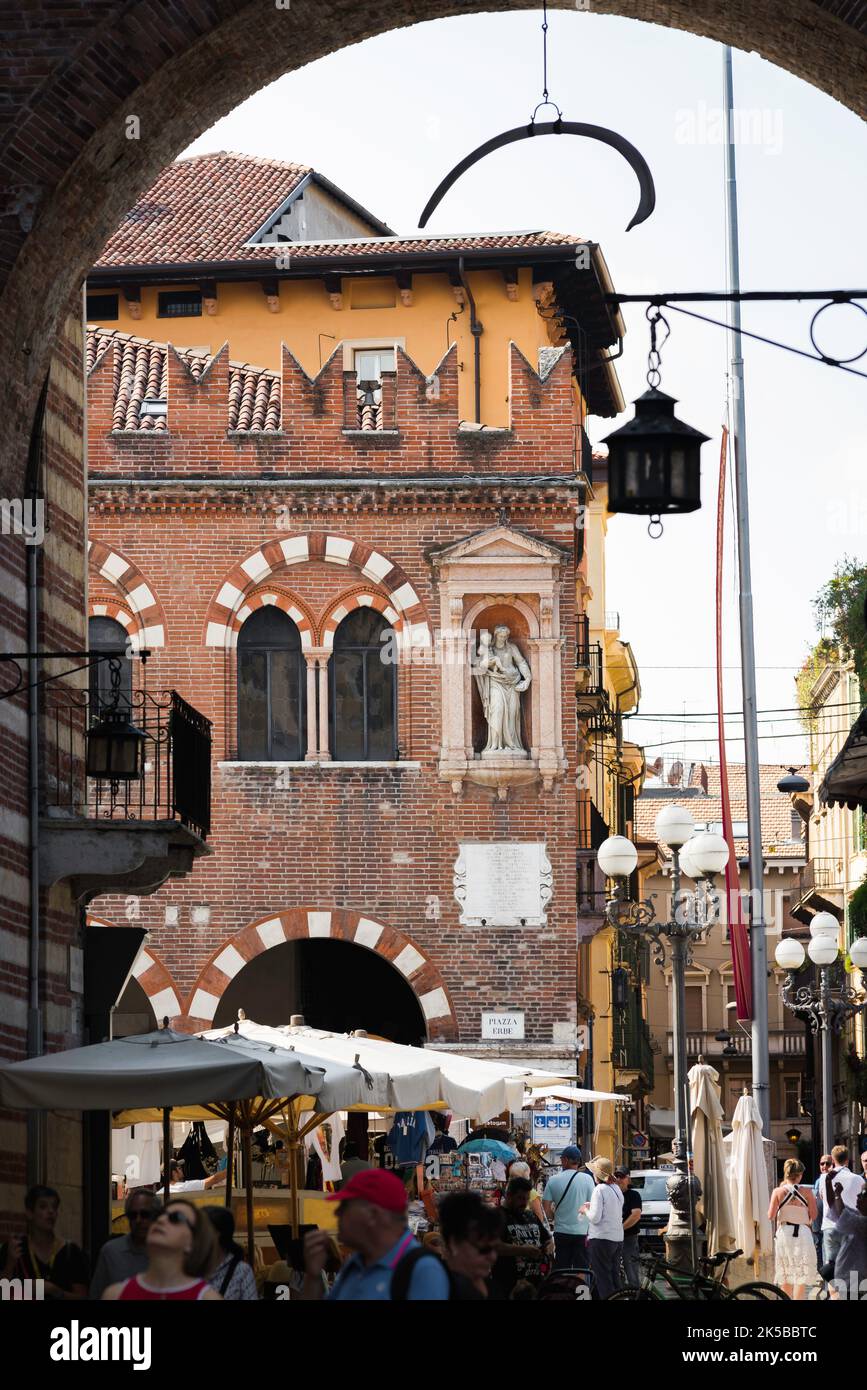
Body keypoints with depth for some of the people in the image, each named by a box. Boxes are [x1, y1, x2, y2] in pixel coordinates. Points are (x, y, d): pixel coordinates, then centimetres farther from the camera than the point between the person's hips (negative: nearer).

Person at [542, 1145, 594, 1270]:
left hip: (561, 1232, 1)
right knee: (581, 1269, 3)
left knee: (561, 1270, 8)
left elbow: (546, 1205, -2)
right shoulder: (587, 1179, -6)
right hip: (582, 1231, -1)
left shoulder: (553, 1180, -3)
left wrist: (552, 1219, 17)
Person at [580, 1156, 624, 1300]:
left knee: (602, 1279, -4)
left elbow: (595, 1218, -18)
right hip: (617, 1239, 8)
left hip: (601, 1239, -8)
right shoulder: (616, 1189, 10)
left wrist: (586, 1210, 1)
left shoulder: (600, 1190, -14)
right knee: (614, 1278, 14)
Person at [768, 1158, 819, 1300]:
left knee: (786, 1275, 15)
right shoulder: (807, 1192, -8)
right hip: (803, 1234, -1)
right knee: (802, 1275, 7)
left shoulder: (778, 1192, -6)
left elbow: (770, 1216, -7)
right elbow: (814, 1216, -4)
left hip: (784, 1233, 1)